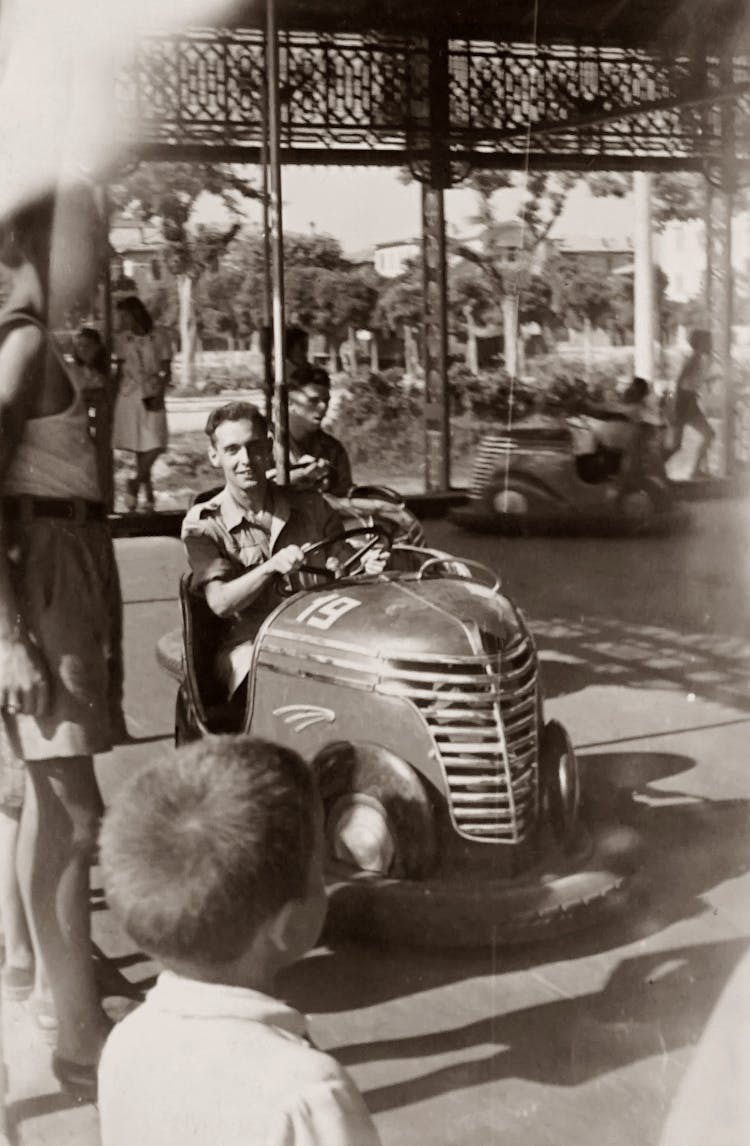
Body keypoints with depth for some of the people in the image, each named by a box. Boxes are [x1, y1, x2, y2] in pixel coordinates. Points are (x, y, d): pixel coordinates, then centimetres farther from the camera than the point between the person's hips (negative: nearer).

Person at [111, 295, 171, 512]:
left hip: (152, 398, 0)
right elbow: (120, 370, 9)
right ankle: (148, 494, 7)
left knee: (155, 445, -13)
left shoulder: (157, 339, 1)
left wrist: (159, 394, -9)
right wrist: (115, 397, 4)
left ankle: (135, 482, 4)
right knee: (139, 448, -1)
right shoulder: (123, 339, 5)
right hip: (130, 396, 0)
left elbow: (166, 371, 3)